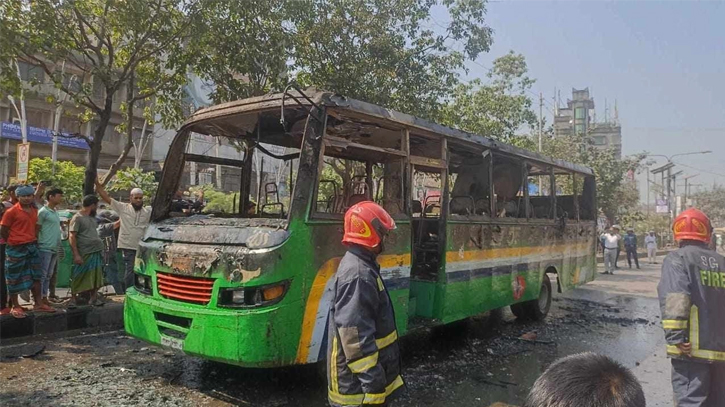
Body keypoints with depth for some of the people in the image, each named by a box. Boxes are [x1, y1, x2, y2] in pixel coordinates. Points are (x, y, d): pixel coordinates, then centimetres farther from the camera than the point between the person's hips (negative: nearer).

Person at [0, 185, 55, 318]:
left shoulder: (34, 210, 10)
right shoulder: (12, 211, -10)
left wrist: (34, 242, 9)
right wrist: (14, 242, -1)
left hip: (32, 247, 7)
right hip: (16, 248, -7)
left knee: (36, 276, 10)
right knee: (15, 278, 3)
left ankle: (38, 304, 18)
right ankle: (15, 307, 13)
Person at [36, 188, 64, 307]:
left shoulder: (55, 212, 16)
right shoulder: (43, 212, -9)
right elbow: (37, 230, -10)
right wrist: (37, 247, -12)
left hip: (55, 248, 8)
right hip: (45, 248, -8)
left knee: (49, 275, 11)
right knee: (42, 275, -4)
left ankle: (44, 298, 18)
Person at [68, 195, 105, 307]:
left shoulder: (92, 217, 15)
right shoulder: (77, 218, -8)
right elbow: (72, 237, -12)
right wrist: (76, 254, -18)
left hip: (96, 252, 7)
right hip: (84, 253, -7)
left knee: (95, 276, 8)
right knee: (78, 278, 1)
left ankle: (94, 298, 14)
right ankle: (73, 298, 11)